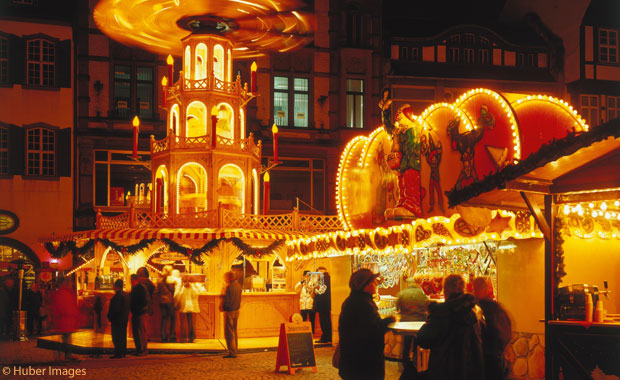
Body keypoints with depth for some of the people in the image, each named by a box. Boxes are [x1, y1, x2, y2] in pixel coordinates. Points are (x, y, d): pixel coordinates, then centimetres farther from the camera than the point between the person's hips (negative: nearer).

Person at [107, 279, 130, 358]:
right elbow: (128, 308, 16)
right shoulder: (126, 295, 11)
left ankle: (118, 353, -6)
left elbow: (115, 308, -21)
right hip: (125, 319, 9)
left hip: (117, 319, -9)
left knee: (116, 337, -5)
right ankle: (123, 352, 18)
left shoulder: (118, 295, -18)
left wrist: (110, 318, -11)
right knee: (123, 337, 14)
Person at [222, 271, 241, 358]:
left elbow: (226, 301, -18)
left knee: (229, 332, -4)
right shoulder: (238, 285, 6)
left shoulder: (229, 287, -20)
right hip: (237, 310, 8)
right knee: (234, 331, 18)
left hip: (229, 311, -8)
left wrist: (222, 308, -3)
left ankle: (232, 352, -6)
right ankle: (234, 350, 24)